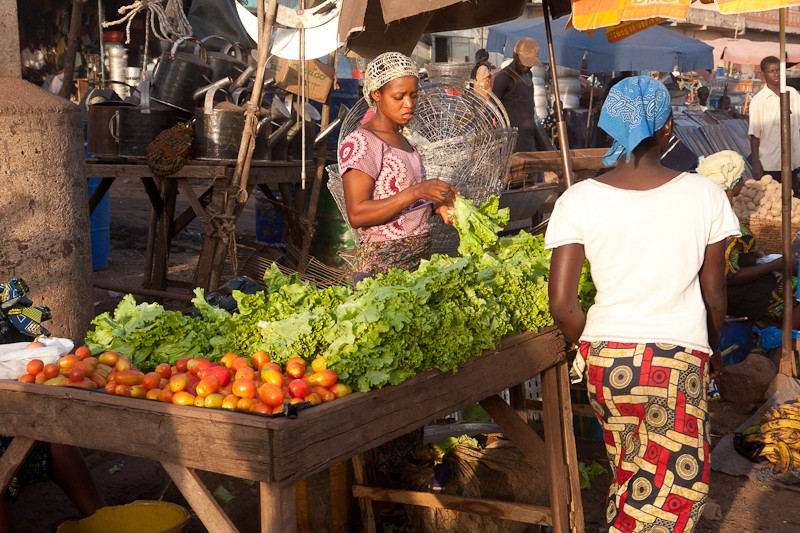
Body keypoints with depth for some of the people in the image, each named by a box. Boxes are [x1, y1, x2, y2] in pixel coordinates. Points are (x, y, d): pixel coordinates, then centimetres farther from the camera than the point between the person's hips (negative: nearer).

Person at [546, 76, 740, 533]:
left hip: (606, 357, 3)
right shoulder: (704, 195, -6)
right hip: (679, 361, -2)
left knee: (630, 475, 22)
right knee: (680, 488, 9)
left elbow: (561, 303, -7)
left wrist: (592, 346, 12)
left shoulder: (579, 200, -5)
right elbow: (714, 293, 3)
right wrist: (714, 349, 21)